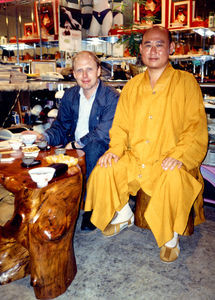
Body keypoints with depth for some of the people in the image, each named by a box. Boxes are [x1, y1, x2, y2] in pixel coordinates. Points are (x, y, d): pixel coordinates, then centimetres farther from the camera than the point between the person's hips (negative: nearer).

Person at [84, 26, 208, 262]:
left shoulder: (186, 82, 1)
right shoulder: (132, 86, 13)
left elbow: (196, 128, -5)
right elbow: (120, 125, 15)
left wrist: (180, 155, -21)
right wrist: (115, 149, -4)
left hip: (167, 162, -4)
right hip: (133, 159, 5)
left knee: (175, 181, -34)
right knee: (102, 172, -15)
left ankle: (170, 237, -4)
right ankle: (123, 216, 16)